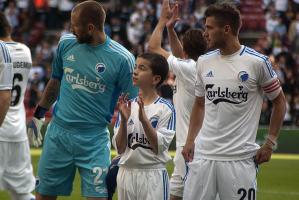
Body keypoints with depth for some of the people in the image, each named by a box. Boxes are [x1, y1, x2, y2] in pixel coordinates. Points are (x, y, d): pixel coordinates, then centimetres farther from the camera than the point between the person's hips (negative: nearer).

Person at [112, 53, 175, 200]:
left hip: (153, 175, -4)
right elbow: (120, 148, 2)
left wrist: (144, 119, -21)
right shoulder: (127, 106, 7)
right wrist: (124, 120, -12)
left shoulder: (165, 108, -5)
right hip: (126, 173, 4)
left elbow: (159, 147, -12)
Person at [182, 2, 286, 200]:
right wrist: (190, 140, 10)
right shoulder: (204, 62, 9)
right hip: (203, 154, 4)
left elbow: (279, 101, 4)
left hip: (240, 158, -4)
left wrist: (270, 144, -1)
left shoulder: (257, 62, -6)